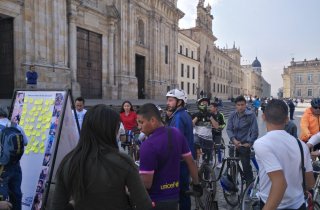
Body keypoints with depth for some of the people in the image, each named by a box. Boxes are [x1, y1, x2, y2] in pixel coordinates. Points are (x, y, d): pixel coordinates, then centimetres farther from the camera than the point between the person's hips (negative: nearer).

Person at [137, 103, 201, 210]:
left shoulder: (148, 145, -27)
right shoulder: (177, 133, -6)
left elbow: (146, 183, -23)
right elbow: (190, 161, 3)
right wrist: (196, 183, 16)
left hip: (155, 201, -6)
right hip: (174, 196, 7)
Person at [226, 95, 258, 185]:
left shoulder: (251, 115, -11)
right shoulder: (232, 115, -1)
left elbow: (255, 131, -9)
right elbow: (228, 129, -3)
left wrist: (250, 143, -9)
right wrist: (233, 139, -17)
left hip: (245, 145, -4)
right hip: (234, 144, 4)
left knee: (246, 166, -3)